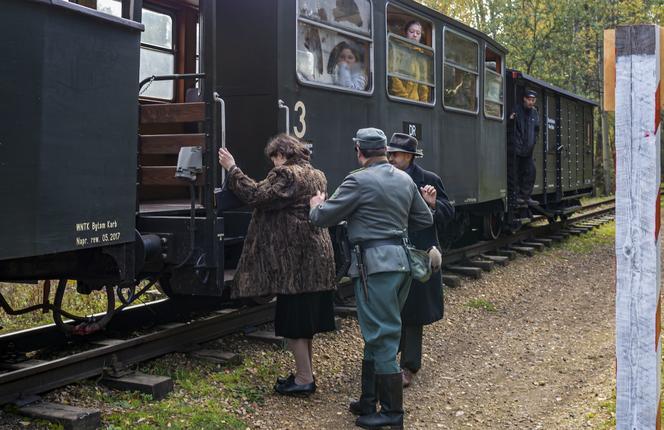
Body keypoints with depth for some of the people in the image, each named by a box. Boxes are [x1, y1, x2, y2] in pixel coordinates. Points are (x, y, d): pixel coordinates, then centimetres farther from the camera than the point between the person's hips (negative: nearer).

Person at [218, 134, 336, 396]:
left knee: (293, 322, -2)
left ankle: (304, 379, 2)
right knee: (306, 320, 16)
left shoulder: (286, 175, -12)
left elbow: (257, 196, -19)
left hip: (295, 261, -9)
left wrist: (232, 169, -12)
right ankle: (305, 373, 25)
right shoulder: (317, 176, 15)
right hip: (318, 259, 9)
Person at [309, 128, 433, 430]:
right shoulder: (404, 179, 12)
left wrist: (315, 205, 14)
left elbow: (323, 217, -8)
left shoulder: (359, 181, -11)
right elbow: (425, 219, 20)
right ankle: (369, 402, 24)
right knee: (378, 334, 16)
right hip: (401, 260, 8)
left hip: (375, 264, -8)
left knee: (381, 338, -3)